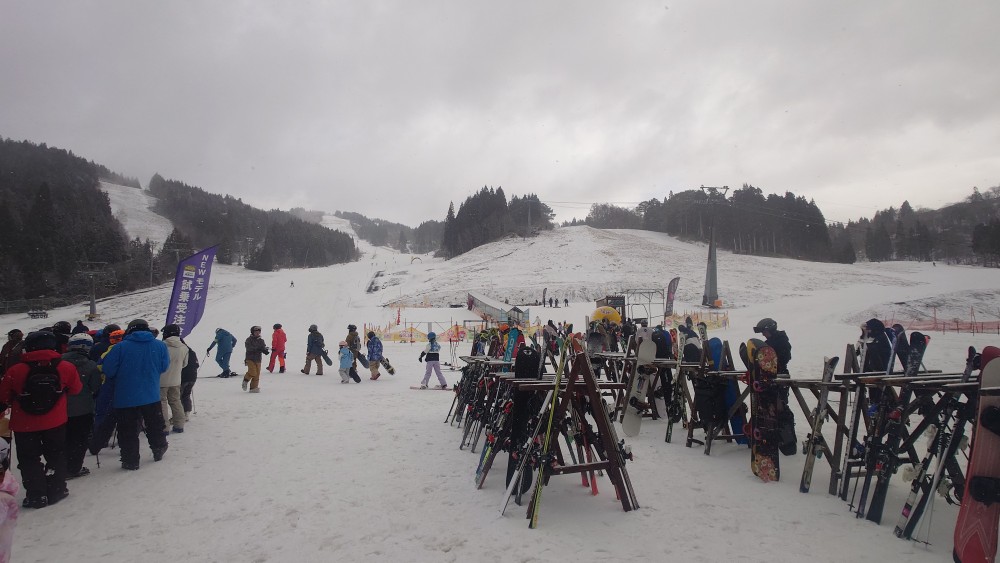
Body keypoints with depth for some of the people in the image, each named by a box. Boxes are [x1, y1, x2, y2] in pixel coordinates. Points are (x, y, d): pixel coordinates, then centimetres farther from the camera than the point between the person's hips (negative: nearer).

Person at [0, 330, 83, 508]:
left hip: (24, 425, -1)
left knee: (29, 460, 12)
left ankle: (36, 496, 14)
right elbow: (76, 389, 5)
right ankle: (56, 491, 22)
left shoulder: (15, 371, -14)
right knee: (56, 455, 17)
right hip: (55, 422, 1)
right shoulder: (66, 368, -12)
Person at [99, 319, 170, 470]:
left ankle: (130, 461, 13)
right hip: (151, 396, 3)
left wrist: (115, 383, 10)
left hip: (125, 398, -3)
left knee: (128, 431, 9)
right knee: (155, 425, 22)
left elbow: (108, 369, -10)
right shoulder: (159, 346, -5)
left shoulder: (120, 347, -13)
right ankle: (158, 451, 36)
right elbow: (164, 367, 6)